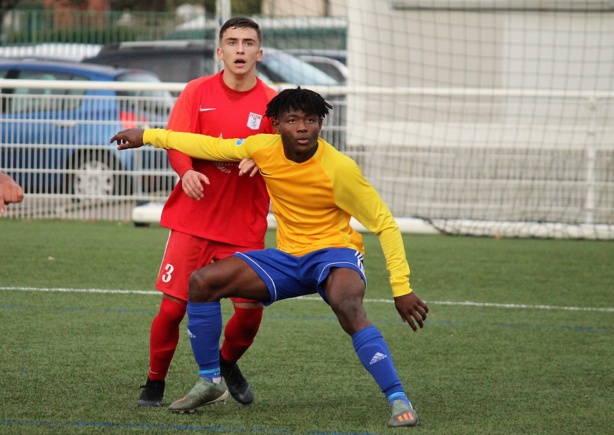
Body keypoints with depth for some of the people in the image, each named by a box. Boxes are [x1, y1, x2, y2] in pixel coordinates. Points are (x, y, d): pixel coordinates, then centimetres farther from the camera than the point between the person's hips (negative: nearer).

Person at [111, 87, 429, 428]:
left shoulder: (339, 168, -20)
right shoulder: (264, 149, -7)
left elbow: (384, 224, -14)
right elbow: (211, 147, 10)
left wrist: (401, 289, -17)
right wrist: (147, 136, 12)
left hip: (334, 252, -6)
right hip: (287, 257, 6)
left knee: (348, 308, -39)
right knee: (202, 282, -6)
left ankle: (399, 402, -36)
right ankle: (210, 383, 9)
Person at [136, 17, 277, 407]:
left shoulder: (271, 103, 1)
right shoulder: (198, 92, 1)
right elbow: (176, 144, -4)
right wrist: (187, 171, -26)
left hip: (245, 228, 1)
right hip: (193, 219, -1)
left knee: (250, 310, -3)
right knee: (173, 306, -5)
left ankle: (228, 362, 29)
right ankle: (155, 383, 15)